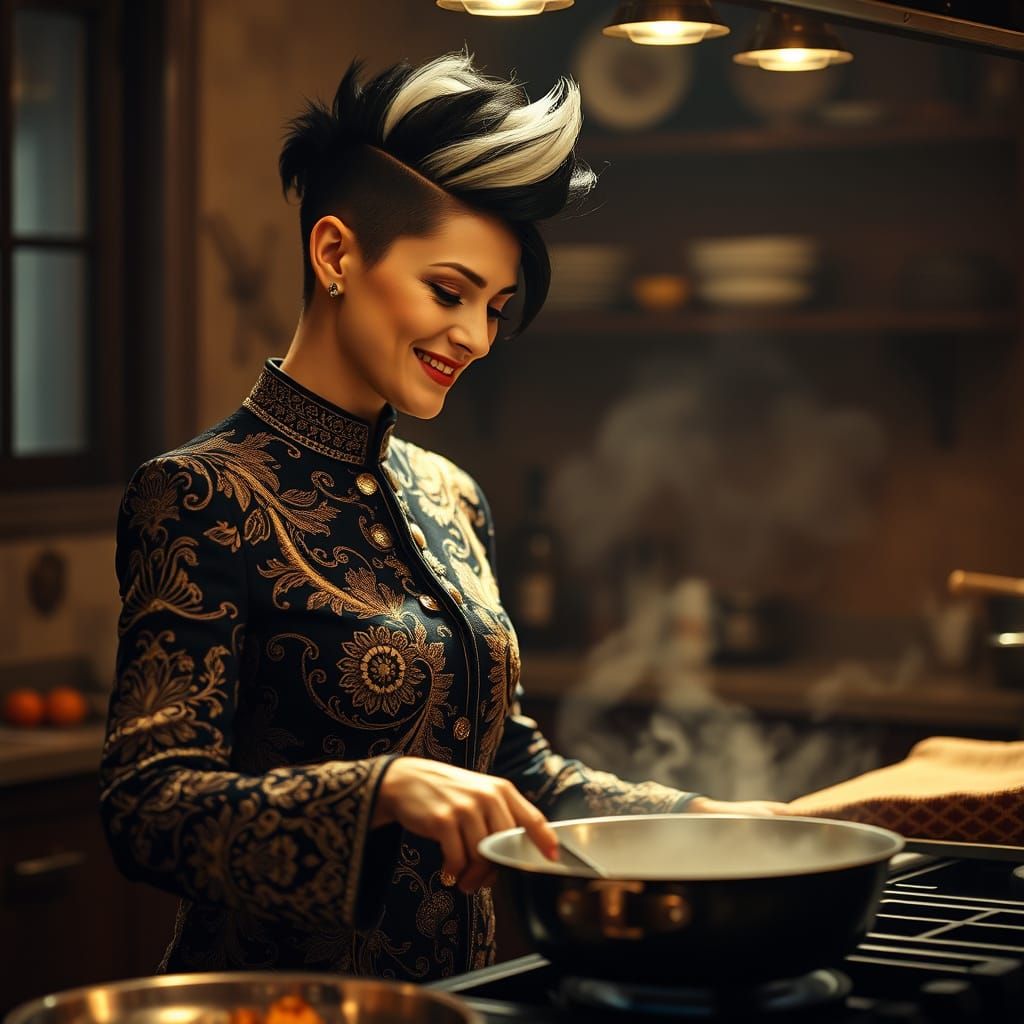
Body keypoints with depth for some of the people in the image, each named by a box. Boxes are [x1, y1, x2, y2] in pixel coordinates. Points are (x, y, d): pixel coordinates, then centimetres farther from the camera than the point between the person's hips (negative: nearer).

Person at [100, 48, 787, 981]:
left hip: (462, 987, 6)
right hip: (280, 994, -6)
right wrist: (386, 787, -30)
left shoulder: (449, 500, 11)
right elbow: (148, 806, -18)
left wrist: (705, 821, 6)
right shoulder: (201, 496, -11)